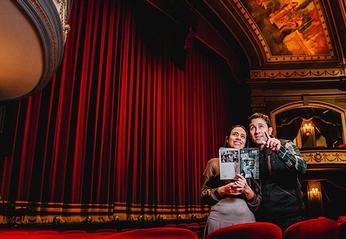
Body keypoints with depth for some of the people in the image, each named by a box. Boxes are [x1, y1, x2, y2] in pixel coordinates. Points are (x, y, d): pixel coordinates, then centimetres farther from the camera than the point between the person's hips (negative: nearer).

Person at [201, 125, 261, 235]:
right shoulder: (214, 163, 4)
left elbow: (258, 202, 7)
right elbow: (204, 195, 3)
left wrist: (246, 189, -12)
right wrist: (223, 190, -13)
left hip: (246, 219, 2)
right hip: (219, 219, -1)